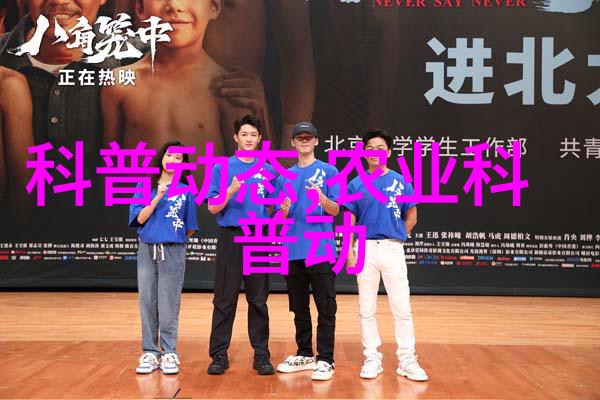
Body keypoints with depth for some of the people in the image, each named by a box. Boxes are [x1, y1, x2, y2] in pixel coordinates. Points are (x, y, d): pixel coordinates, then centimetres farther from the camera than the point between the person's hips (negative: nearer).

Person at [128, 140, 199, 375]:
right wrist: (157, 198, -12)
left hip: (173, 251, -2)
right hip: (147, 250, 2)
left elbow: (190, 229, 8)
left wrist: (174, 235, -2)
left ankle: (169, 353, 9)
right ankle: (150, 353, 14)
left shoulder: (186, 191, 4)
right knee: (147, 301, 5)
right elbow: (140, 219, -4)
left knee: (169, 304, 0)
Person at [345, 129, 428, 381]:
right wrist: (350, 252, -3)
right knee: (366, 308, 6)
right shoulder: (356, 184, 5)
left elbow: (411, 216, 13)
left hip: (393, 249, 0)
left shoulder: (401, 182, 4)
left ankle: (407, 360, 7)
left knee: (402, 307, -1)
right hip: (365, 249, 1)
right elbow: (350, 221, 4)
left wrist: (395, 238, 8)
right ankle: (372, 358, 16)